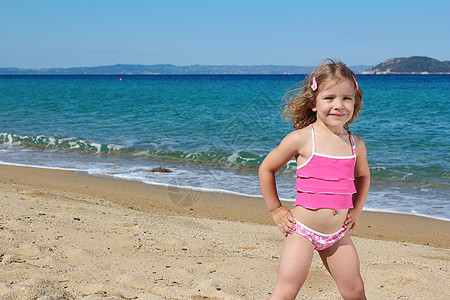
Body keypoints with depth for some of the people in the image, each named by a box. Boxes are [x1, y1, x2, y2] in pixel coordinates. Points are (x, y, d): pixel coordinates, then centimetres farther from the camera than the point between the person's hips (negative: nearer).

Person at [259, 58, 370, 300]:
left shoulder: (356, 144, 2)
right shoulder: (301, 139, -12)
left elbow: (362, 175, 25)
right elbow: (266, 169, -1)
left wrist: (356, 209, 15)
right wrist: (276, 210, 1)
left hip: (338, 234, 4)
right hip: (302, 230, -4)